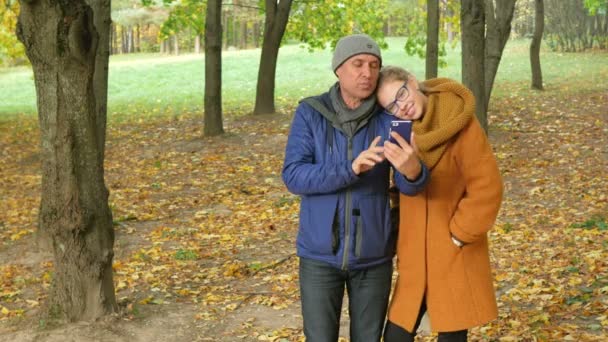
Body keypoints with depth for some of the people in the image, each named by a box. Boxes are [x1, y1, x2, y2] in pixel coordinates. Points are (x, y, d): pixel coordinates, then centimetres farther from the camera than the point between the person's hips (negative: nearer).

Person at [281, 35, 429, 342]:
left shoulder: (390, 118, -8)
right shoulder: (309, 113, -9)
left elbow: (409, 185, -20)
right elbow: (294, 177, -18)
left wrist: (411, 168, -45)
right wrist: (351, 169, -34)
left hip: (373, 254, 1)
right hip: (320, 252, -1)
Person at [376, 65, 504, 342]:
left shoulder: (461, 125, -15)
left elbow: (487, 188, -16)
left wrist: (458, 235, -13)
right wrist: (399, 237, 8)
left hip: (454, 258, -5)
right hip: (416, 256, 6)